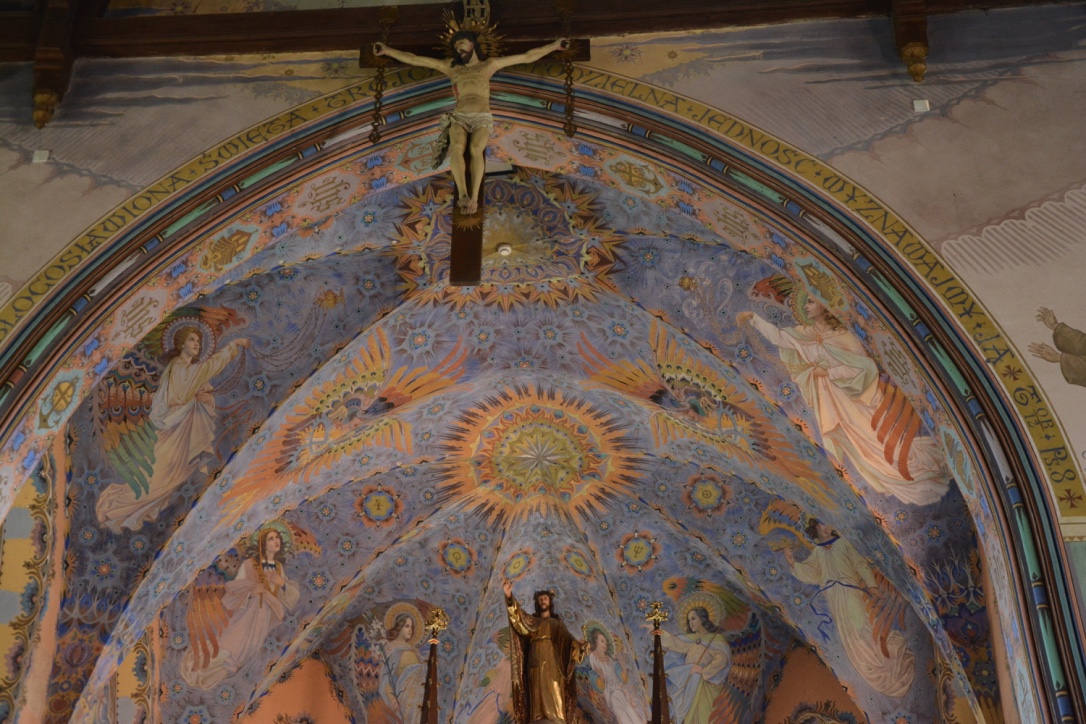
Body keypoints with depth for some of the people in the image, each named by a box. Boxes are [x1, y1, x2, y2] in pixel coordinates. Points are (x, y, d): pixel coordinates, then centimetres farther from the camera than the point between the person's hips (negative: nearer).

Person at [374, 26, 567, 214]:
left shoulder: (489, 64, 21)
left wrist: (554, 46, 18)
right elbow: (415, 59, 21)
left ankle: (474, 198, -48)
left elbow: (528, 56, 21)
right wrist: (388, 50, 15)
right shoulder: (451, 66, 23)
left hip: (482, 118, -1)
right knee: (457, 148, -33)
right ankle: (463, 195, -53)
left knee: (476, 149, -34)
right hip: (459, 118, 1)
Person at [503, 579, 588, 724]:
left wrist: (579, 645, -21)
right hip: (536, 660, 1)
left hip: (552, 660, 0)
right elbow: (519, 615, 0)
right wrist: (509, 595, -18)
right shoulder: (532, 620, 21)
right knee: (538, 691, -12)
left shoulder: (557, 622, 21)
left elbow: (566, 638, 3)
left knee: (554, 690, -14)